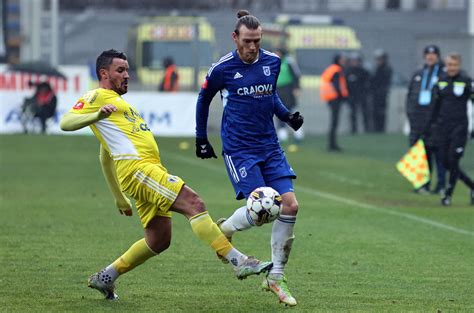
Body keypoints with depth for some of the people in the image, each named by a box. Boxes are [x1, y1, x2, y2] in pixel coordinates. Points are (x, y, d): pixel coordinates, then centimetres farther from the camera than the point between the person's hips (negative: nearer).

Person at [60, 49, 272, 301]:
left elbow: (105, 156, 37)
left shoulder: (116, 101, 33)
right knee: (193, 203, -20)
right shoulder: (97, 96, 4)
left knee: (158, 241, 9)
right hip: (136, 166, -10)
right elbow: (65, 123, -11)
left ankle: (105, 278, 19)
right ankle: (239, 261, -25)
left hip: (150, 169, 10)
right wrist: (98, 115, -28)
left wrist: (119, 197, 36)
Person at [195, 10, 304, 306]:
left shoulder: (273, 62, 3)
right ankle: (224, 229, 17)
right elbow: (204, 100, 8)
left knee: (290, 205, -8)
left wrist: (287, 115, 5)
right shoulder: (222, 69, -9)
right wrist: (201, 139, 13)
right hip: (239, 149, -5)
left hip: (270, 146, 5)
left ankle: (276, 276, 6)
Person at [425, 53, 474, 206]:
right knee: (446, 162, 2)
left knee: (453, 161, -9)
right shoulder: (441, 82, 9)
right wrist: (429, 126, 18)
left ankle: (449, 194, 4)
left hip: (459, 126, -5)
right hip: (443, 127, 5)